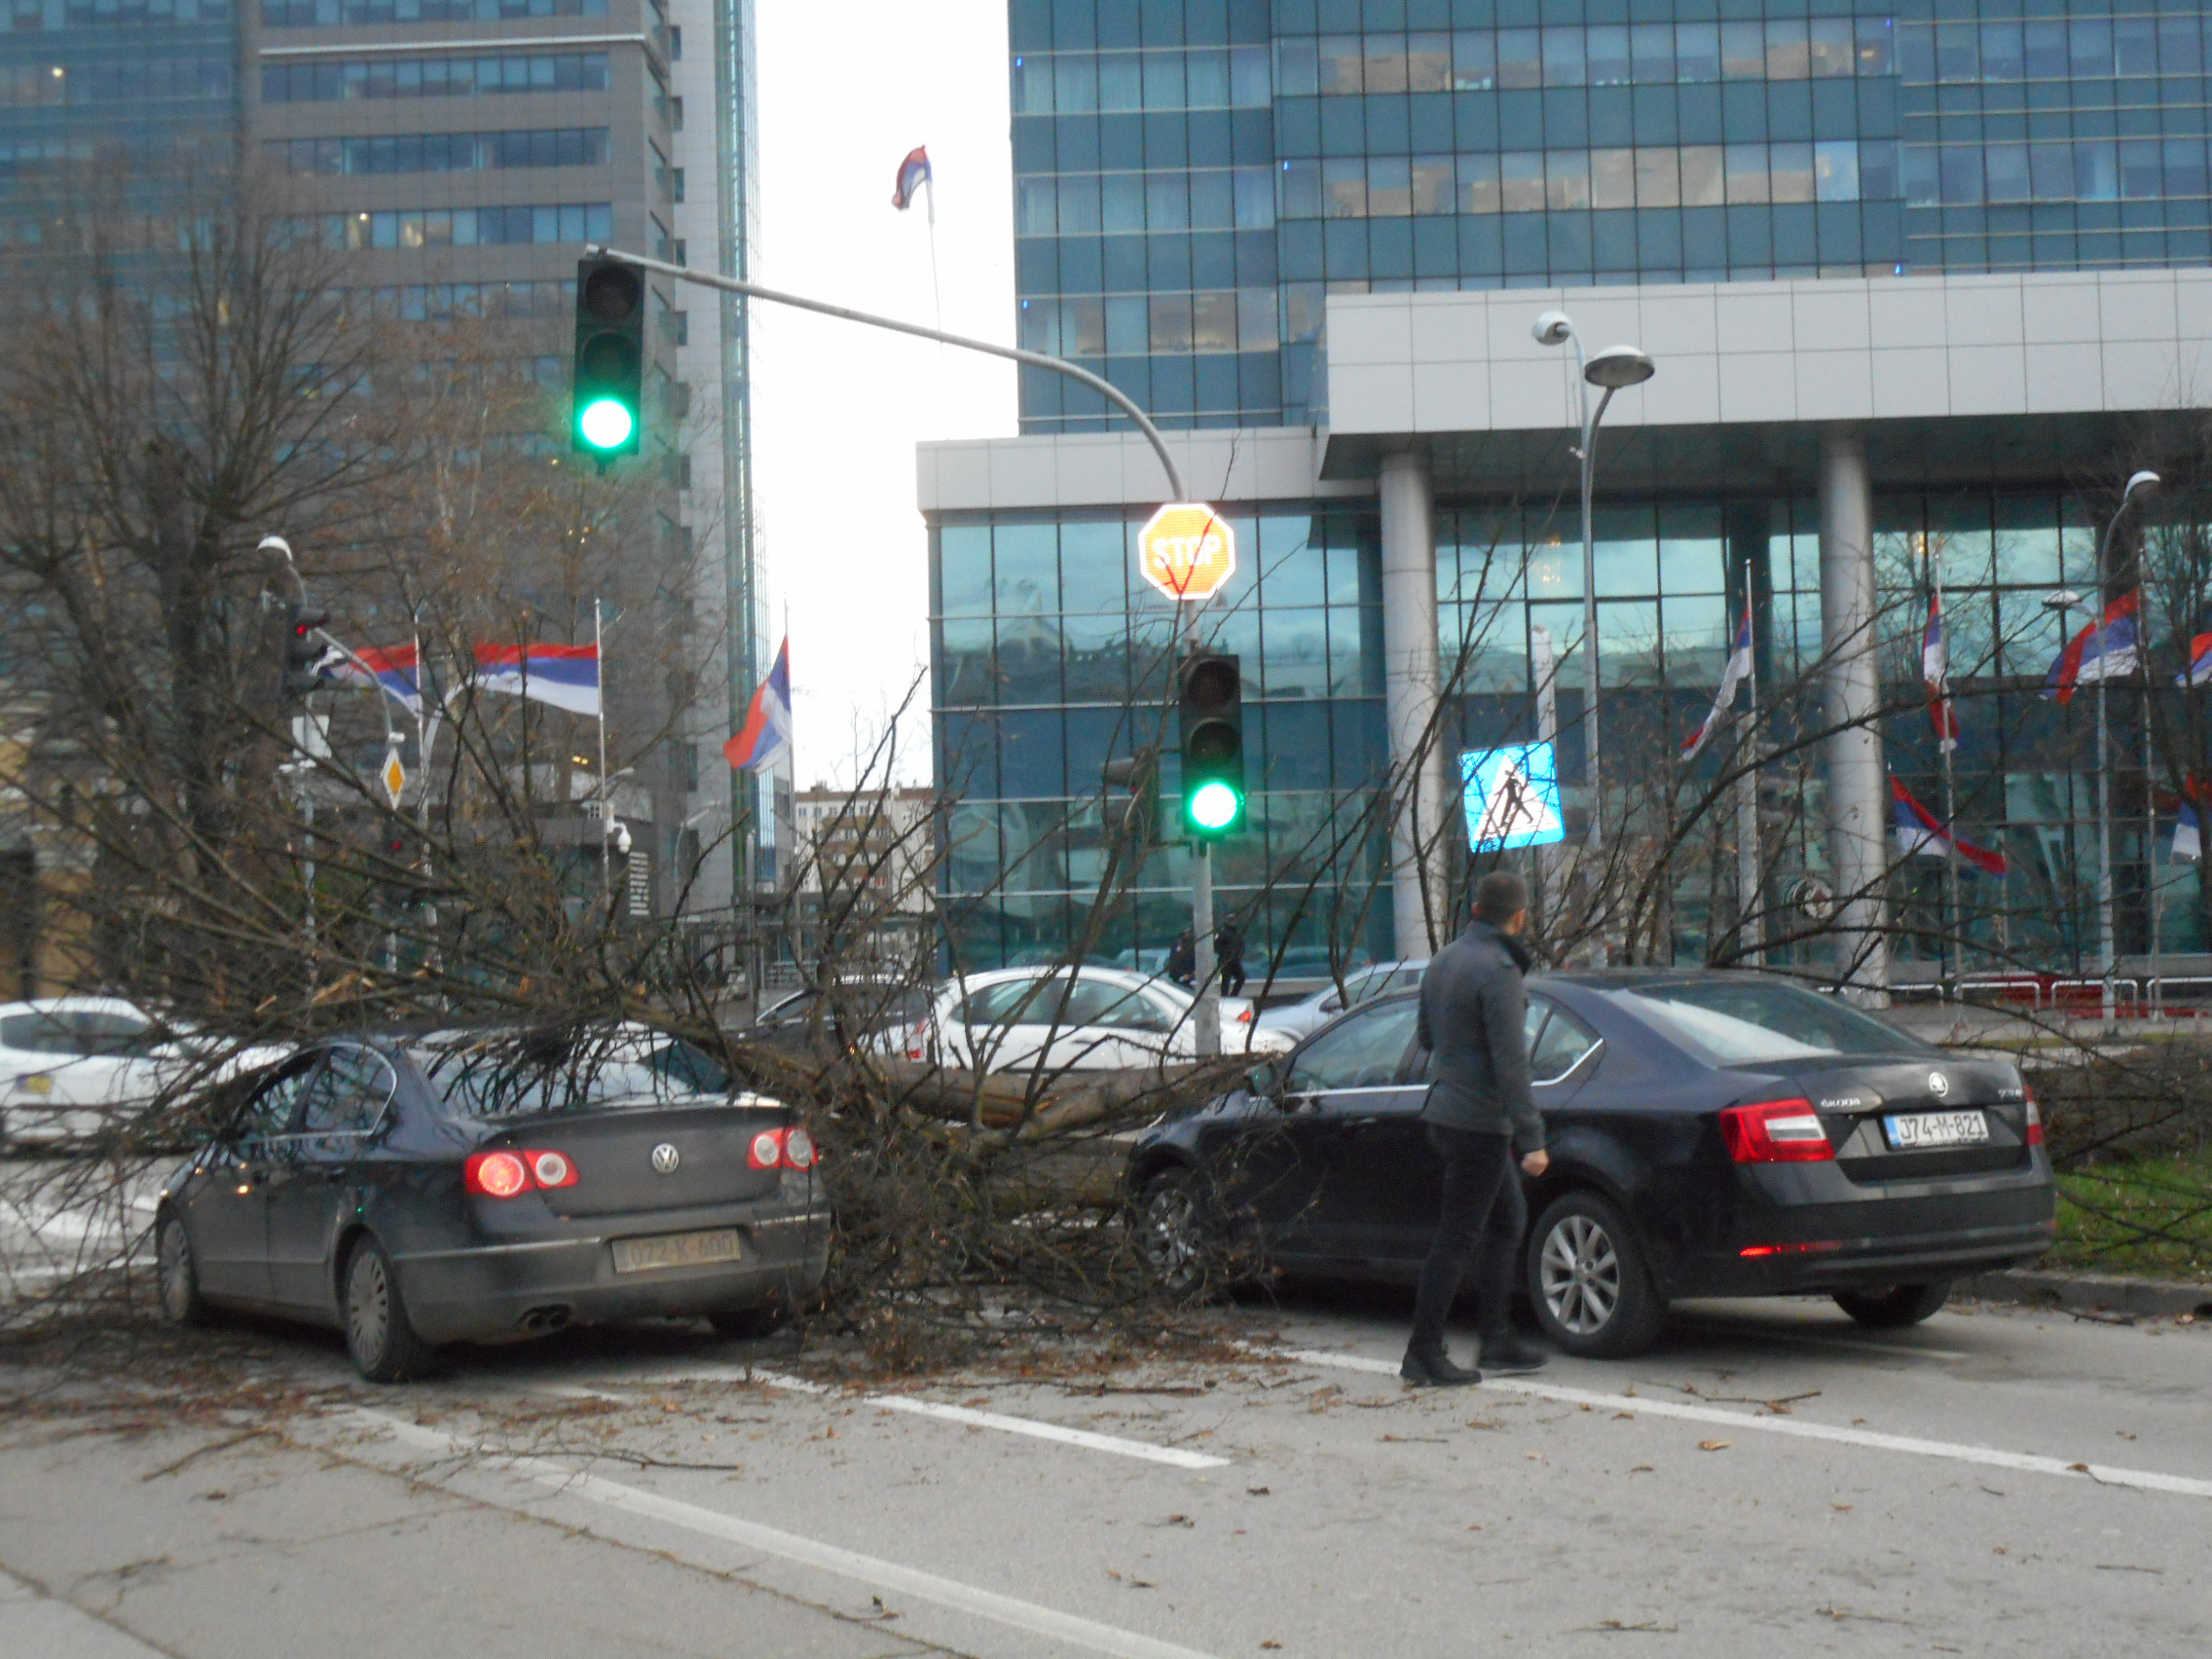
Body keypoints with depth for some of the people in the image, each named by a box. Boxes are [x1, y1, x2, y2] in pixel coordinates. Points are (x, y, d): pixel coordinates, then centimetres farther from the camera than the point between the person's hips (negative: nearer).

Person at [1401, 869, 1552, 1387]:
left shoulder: (1444, 961, 10)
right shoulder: (1498, 971, -18)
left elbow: (1428, 1038, 21)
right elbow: (1510, 1063, -23)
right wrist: (1532, 1140, -23)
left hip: (1445, 1112, 9)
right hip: (1478, 1123, -9)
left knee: (1508, 1218, 18)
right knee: (1456, 1238, -3)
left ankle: (1497, 1339, 21)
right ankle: (1424, 1354, 2)